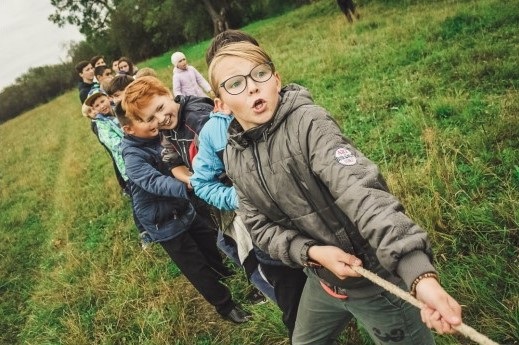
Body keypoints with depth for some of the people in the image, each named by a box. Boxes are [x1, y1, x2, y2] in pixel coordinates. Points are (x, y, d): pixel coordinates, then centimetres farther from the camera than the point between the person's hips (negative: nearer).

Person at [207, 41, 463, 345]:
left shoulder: (308, 123, -24)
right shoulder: (234, 157, -3)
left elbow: (362, 193, -36)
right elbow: (260, 225, -1)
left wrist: (421, 276, -47)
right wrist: (311, 252, -19)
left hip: (374, 278, -6)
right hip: (321, 280, 6)